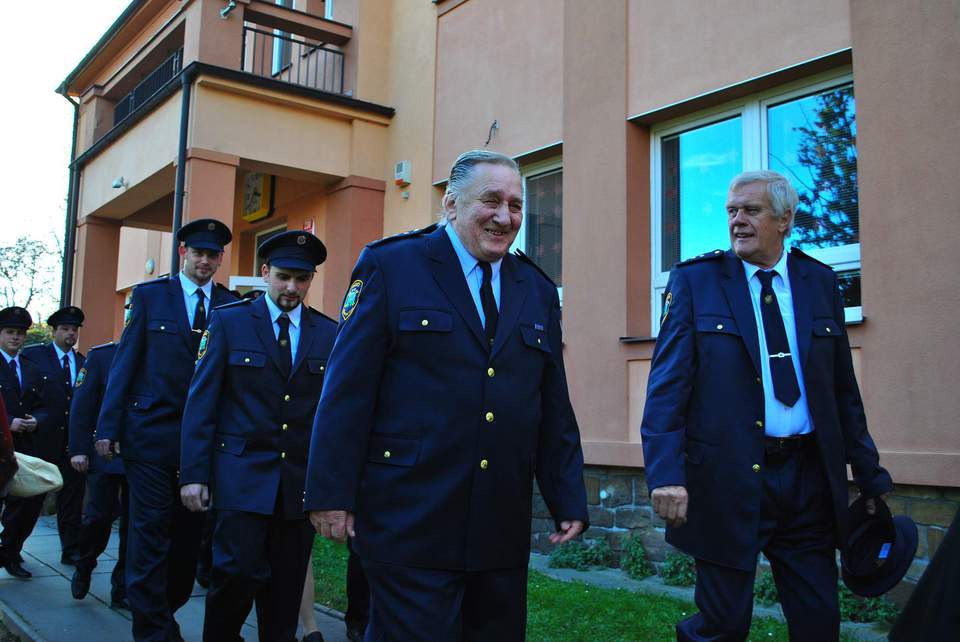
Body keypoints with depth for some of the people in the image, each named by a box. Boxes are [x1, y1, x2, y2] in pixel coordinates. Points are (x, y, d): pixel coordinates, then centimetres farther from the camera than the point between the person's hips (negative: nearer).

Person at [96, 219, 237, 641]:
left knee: (188, 534, 9)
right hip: (151, 432, -2)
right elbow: (125, 363, 2)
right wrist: (107, 428, -4)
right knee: (150, 533, -1)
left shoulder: (231, 306, 8)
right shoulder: (149, 295, 5)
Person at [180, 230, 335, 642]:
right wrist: (194, 474, -7)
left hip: (301, 481, 2)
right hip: (242, 474, -2)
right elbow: (200, 402, -1)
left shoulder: (329, 332, 7)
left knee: (286, 588, 7)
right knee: (240, 572, -9)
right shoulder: (229, 321, 3)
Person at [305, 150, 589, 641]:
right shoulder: (390, 266, -2)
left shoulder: (538, 291, 12)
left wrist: (569, 500, 9)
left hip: (503, 531, 5)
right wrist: (331, 493, -10)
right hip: (410, 522, -4)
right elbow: (347, 390, -6)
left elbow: (554, 409, 13)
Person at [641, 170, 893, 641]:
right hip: (728, 480, -3)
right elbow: (667, 385, -9)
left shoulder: (821, 283, 8)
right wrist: (666, 473, -20)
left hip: (809, 480, 4)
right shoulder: (694, 280, -2)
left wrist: (870, 475, 11)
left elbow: (843, 390, 12)